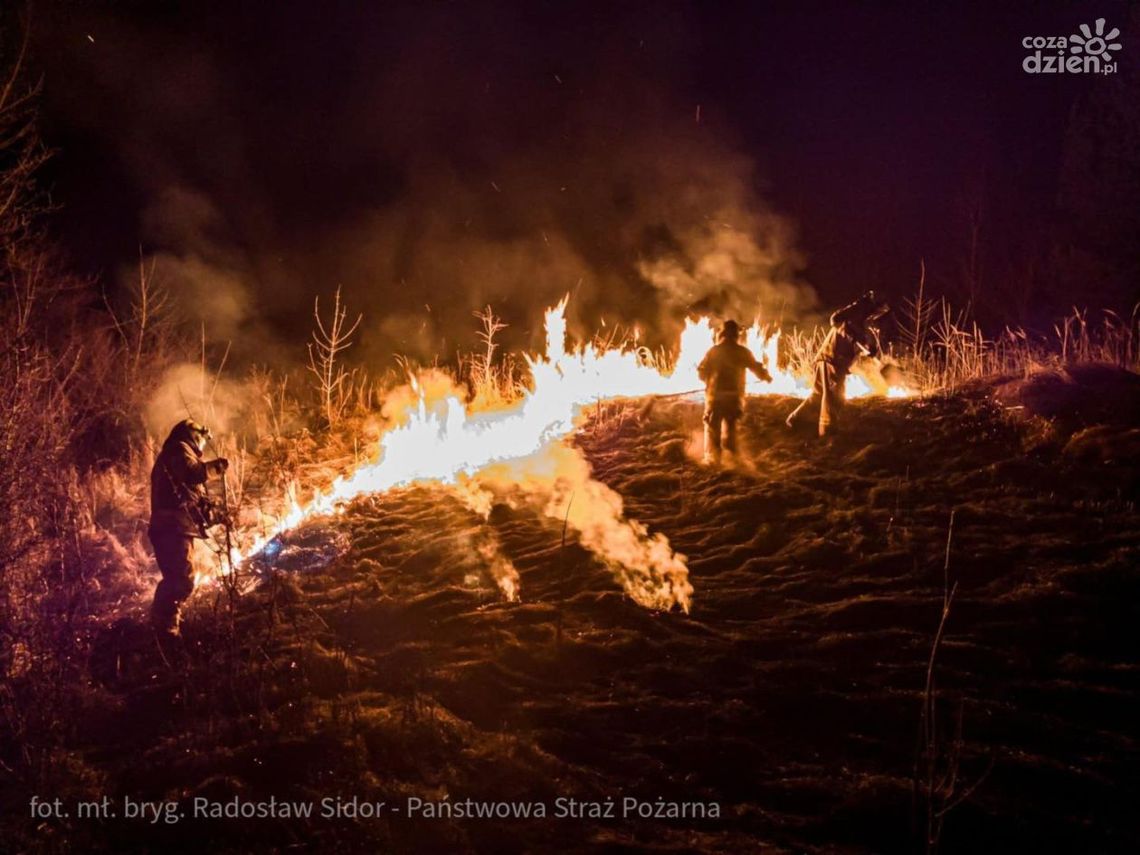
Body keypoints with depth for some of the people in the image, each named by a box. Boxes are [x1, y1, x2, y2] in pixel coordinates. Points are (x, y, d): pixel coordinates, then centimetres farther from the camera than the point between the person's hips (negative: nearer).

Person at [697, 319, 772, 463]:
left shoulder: (714, 350, -3)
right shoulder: (742, 352, 0)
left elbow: (702, 371, -1)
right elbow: (757, 368, 9)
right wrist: (767, 377, 30)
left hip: (715, 394, -1)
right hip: (734, 396, 2)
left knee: (712, 427, 6)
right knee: (730, 427, 17)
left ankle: (712, 456, -6)